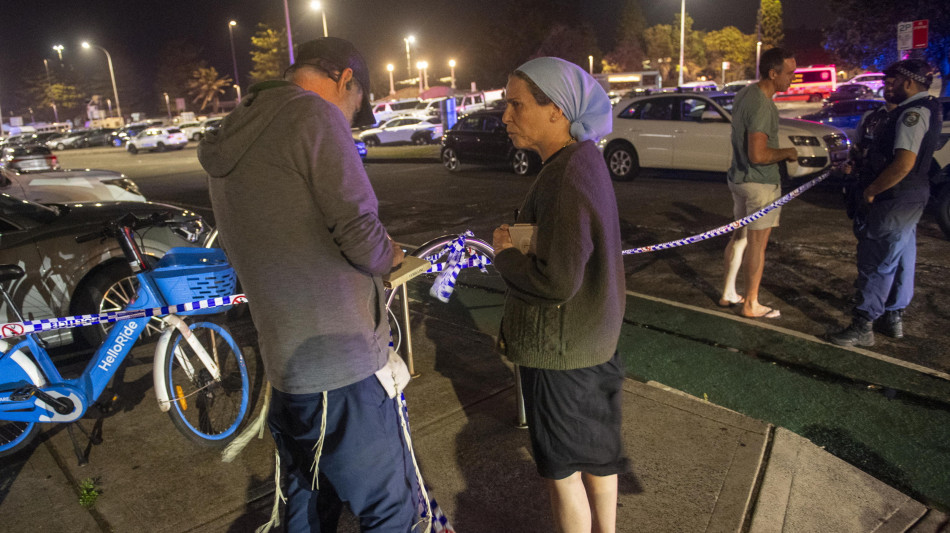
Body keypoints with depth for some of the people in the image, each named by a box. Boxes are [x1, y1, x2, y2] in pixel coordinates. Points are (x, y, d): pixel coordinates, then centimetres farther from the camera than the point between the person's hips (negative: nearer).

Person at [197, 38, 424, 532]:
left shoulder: (230, 138, 15)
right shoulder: (315, 114, -13)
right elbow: (360, 234, -20)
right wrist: (390, 255, 2)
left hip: (284, 365, 9)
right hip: (341, 366, -9)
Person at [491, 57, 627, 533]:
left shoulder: (566, 179, -26)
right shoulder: (584, 158, 5)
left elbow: (555, 282, -31)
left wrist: (503, 253, -14)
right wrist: (516, 243, 0)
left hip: (561, 350, -10)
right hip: (595, 337, 10)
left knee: (562, 468, 10)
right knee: (596, 452, 25)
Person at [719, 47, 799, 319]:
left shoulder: (745, 93, 7)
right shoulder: (762, 106, -24)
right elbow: (758, 155, -28)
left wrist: (779, 153, 16)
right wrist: (786, 153, -12)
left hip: (739, 177, 10)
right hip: (761, 183, -10)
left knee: (740, 236, 18)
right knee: (757, 244, 1)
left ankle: (728, 294, 28)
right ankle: (750, 305, 12)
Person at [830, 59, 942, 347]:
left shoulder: (914, 113, -20)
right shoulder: (925, 109, 13)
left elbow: (904, 163, -30)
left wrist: (871, 191, -19)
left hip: (894, 203, -11)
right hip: (909, 200, 11)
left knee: (877, 263, -5)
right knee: (901, 260, 18)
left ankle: (863, 327, 3)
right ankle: (893, 318, 31)